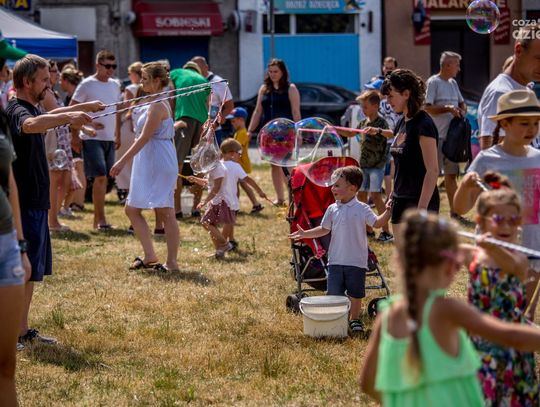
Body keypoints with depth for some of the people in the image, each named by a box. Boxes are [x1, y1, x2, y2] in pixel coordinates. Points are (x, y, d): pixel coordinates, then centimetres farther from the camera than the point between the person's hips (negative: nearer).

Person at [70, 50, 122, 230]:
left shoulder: (114, 85, 11)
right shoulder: (87, 85, -7)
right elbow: (71, 109, -7)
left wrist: (118, 135, 18)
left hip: (109, 138, 7)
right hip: (92, 138, -6)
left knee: (104, 178, 9)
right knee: (100, 176, -14)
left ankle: (97, 219, 17)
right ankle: (100, 219, -9)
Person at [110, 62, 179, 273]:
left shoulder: (157, 106, -15)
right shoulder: (155, 104, 16)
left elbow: (144, 138, -21)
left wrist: (123, 161, -22)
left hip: (159, 165, -11)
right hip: (147, 166, 11)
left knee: (165, 212, -7)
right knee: (132, 209, 12)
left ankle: (172, 262, -4)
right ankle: (150, 256, 16)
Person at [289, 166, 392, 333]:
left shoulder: (362, 209, -7)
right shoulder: (332, 209, 5)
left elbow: (377, 223, -14)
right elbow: (324, 229, 15)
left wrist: (388, 211, -29)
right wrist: (305, 234, 9)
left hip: (356, 261, -3)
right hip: (335, 261, 3)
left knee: (355, 293, 7)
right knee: (334, 293, 4)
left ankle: (355, 319, 26)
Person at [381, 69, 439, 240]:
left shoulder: (423, 125, -16)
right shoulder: (402, 123, 11)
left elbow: (432, 171, -19)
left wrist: (422, 209, -23)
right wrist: (393, 197, 19)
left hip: (420, 202, -9)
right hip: (401, 200, 9)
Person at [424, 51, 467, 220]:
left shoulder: (453, 83, 16)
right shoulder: (433, 82, -7)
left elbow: (462, 104, 24)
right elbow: (427, 108, -14)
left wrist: (462, 111, 1)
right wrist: (448, 108, -21)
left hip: (452, 135, 8)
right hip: (437, 136, -8)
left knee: (451, 174, 10)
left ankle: (454, 211, 15)